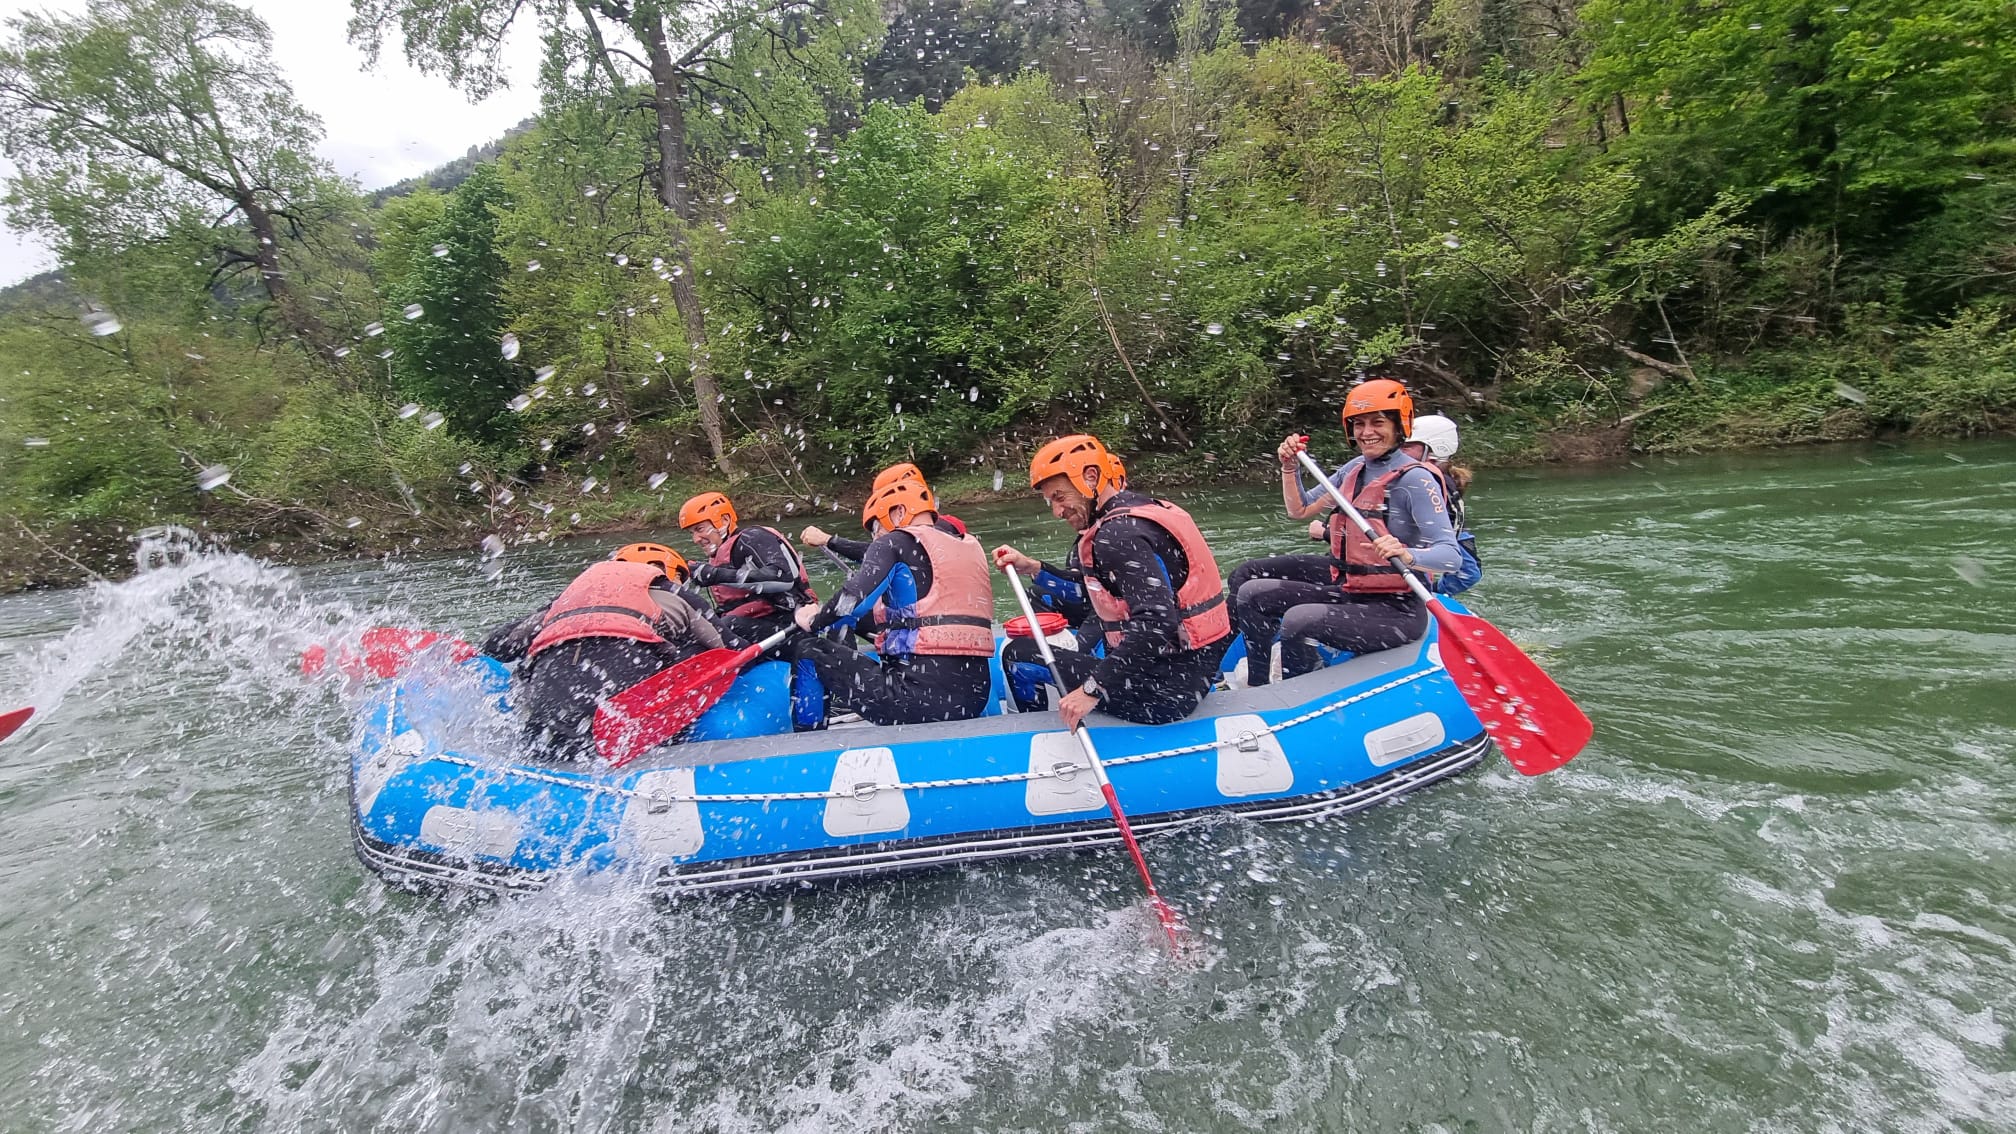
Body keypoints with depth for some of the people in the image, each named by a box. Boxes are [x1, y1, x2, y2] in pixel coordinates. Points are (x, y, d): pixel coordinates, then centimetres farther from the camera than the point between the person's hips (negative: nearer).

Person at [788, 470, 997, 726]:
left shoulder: (895, 542, -1)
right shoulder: (971, 547, 17)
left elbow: (854, 601, -13)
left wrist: (815, 621, 9)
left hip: (920, 693, -7)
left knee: (808, 649, 8)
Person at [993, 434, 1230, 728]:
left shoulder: (1118, 533, -19)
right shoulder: (1144, 508, 10)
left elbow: (1157, 624, -30)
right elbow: (1094, 592, 18)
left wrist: (1093, 690, -27)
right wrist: (1032, 568, 14)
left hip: (1165, 691, -10)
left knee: (1019, 655, -3)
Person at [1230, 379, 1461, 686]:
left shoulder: (1415, 479, -15)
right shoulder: (1355, 469, 8)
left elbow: (1452, 557, -22)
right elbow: (1299, 510, 16)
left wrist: (1407, 555, -42)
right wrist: (1290, 467, 1)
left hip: (1395, 611, -8)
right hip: (1348, 589, 8)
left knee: (1298, 621, -31)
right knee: (1251, 593, -2)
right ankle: (1258, 687, 7)